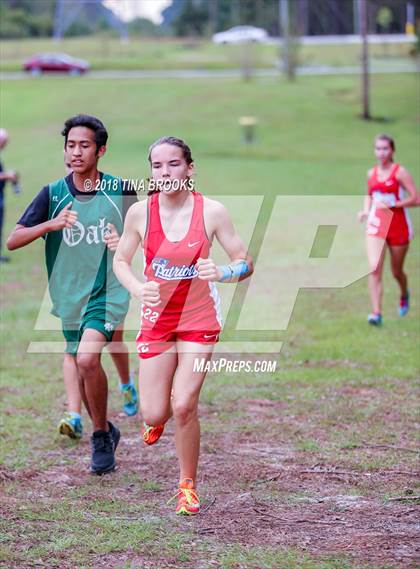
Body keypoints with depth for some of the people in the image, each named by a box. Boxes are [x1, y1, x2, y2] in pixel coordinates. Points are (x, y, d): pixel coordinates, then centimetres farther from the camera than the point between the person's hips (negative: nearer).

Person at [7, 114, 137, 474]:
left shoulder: (119, 190, -4)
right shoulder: (53, 194, -2)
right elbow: (12, 241, -6)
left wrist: (124, 244, -14)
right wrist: (50, 225, -22)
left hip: (107, 292, -3)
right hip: (68, 296, 3)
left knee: (87, 359, -24)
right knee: (80, 373, 11)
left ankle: (100, 434, -4)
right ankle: (105, 431, 36)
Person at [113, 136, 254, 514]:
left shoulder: (211, 211, -11)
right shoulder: (140, 212, -8)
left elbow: (245, 263, -6)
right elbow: (120, 261, 5)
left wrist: (222, 273, -28)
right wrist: (137, 288, -15)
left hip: (199, 319, -1)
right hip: (156, 318, 1)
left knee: (184, 406, -12)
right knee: (154, 414, 0)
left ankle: (188, 486, 9)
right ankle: (157, 419, 42)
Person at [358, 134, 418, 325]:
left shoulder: (400, 172, -9)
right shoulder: (371, 174, 7)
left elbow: (415, 199, -15)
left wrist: (391, 204, -23)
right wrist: (366, 210, 5)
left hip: (398, 226, -3)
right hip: (376, 225, 3)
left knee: (396, 272, 12)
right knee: (374, 269, -15)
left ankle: (404, 295, 46)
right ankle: (376, 313, -17)